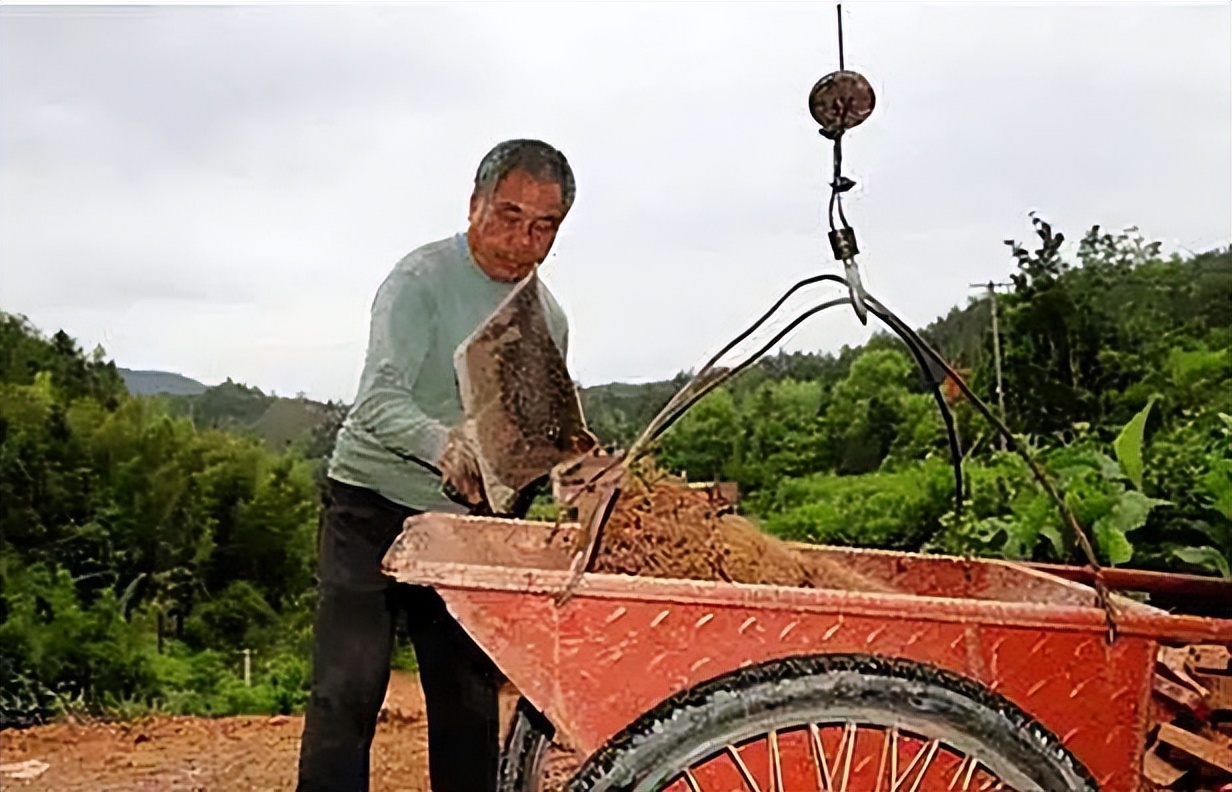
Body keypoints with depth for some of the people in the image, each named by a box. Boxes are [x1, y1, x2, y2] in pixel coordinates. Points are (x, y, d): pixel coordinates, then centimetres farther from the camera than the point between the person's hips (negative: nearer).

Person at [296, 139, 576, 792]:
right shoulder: (421, 280, -12)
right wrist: (445, 445, -43)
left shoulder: (547, 317, 8)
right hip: (374, 506, -5)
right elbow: (379, 401, -24)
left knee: (470, 698, 8)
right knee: (348, 688, -8)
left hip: (466, 520, 6)